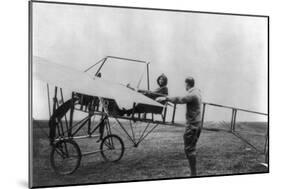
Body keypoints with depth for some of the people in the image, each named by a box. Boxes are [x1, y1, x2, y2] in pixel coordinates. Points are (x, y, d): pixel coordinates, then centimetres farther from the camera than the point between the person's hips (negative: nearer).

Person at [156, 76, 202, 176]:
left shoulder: (192, 95, -19)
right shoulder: (197, 92, 11)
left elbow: (180, 100, -32)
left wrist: (166, 98, -34)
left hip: (192, 124, -10)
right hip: (198, 123, 10)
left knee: (189, 149, -5)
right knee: (192, 148, 16)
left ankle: (193, 174, -2)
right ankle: (194, 172, 21)